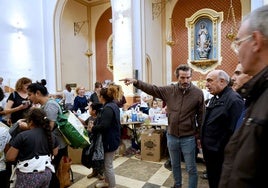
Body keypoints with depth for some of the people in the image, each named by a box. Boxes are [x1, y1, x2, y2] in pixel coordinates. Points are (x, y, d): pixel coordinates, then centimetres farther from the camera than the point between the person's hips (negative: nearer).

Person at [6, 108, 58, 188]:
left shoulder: (23, 136, -14)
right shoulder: (51, 135, 2)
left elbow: (9, 157, -8)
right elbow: (55, 153, 15)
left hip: (29, 176, -4)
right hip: (47, 173, 5)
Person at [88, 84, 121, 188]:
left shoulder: (108, 108, -24)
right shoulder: (113, 105, 8)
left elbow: (104, 126, -31)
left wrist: (92, 129, -15)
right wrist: (95, 126, 9)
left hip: (110, 140, -11)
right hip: (112, 138, 11)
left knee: (108, 165, 5)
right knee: (106, 163, 24)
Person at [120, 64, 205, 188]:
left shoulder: (198, 93, -10)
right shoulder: (169, 90, -4)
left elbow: (201, 116, -5)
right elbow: (152, 89, -2)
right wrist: (136, 82, -13)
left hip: (188, 138, -3)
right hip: (171, 136, 4)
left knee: (191, 169, 12)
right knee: (175, 165, 23)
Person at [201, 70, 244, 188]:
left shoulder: (234, 100, -20)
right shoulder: (215, 98, 10)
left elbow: (233, 131, -27)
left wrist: (220, 150, -23)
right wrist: (203, 140, 18)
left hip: (220, 155, -8)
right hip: (209, 151, 8)